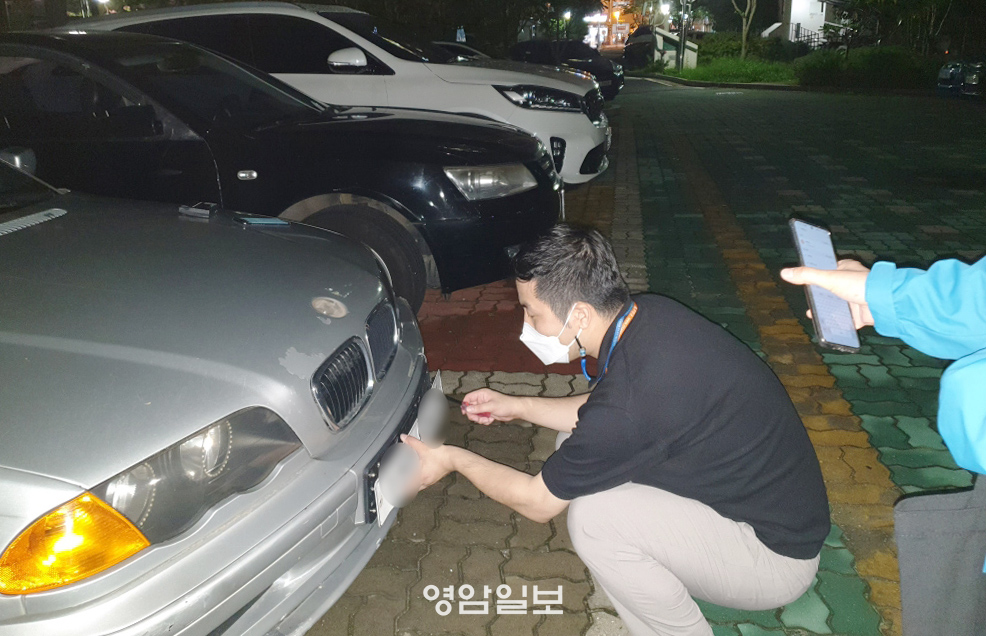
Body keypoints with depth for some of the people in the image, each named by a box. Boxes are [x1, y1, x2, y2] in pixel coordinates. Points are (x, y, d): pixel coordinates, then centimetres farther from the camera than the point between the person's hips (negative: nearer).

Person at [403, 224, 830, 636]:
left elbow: (537, 503, -16)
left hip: (779, 559, -8)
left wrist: (452, 459, -2)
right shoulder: (649, 313, -8)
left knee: (594, 514, -24)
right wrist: (517, 407, 12)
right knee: (579, 445, 4)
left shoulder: (629, 403, -34)